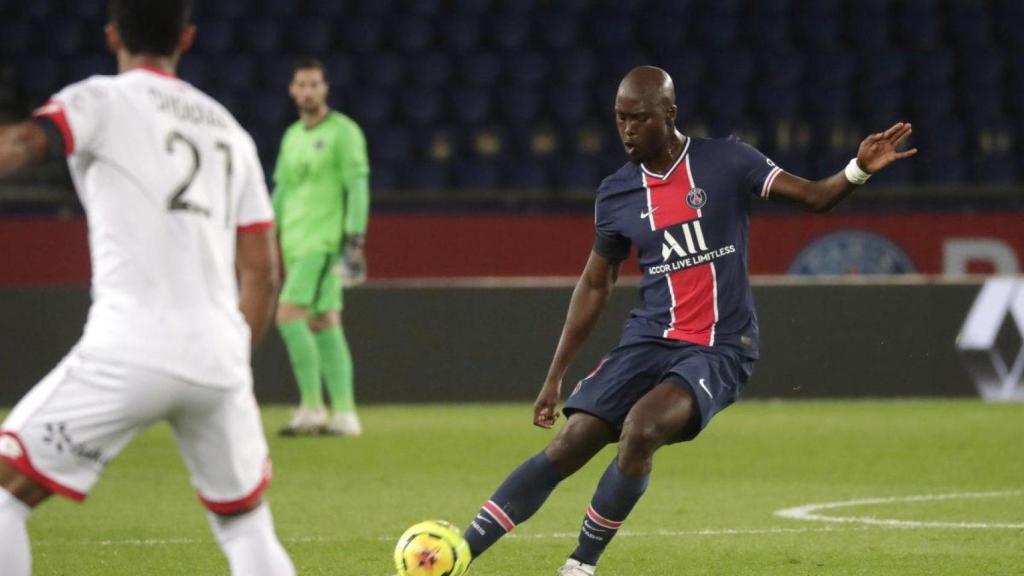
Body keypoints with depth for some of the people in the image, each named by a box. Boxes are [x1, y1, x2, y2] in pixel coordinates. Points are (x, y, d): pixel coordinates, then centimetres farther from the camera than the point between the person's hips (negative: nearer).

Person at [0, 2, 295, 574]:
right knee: (246, 524, 20)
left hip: (128, 351, -5)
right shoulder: (230, 131, 21)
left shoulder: (103, 102, 5)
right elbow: (262, 274, 20)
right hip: (220, 358, 5)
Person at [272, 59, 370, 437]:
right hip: (295, 244, 7)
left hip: (324, 242, -7)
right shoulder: (292, 136, 17)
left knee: (289, 315, -18)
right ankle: (343, 413, 6)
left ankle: (311, 406, -16)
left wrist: (355, 241, -16)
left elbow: (357, 188, -10)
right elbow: (281, 191, 22)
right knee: (323, 324, 6)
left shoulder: (343, 132, -5)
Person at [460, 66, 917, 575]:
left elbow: (813, 197, -6)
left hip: (720, 349, -3)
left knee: (639, 429, -28)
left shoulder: (726, 162, -4)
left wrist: (859, 170, -27)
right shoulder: (616, 193, 5)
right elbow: (595, 285, 14)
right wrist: (554, 377, 14)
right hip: (648, 341, 3)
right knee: (568, 446, -10)